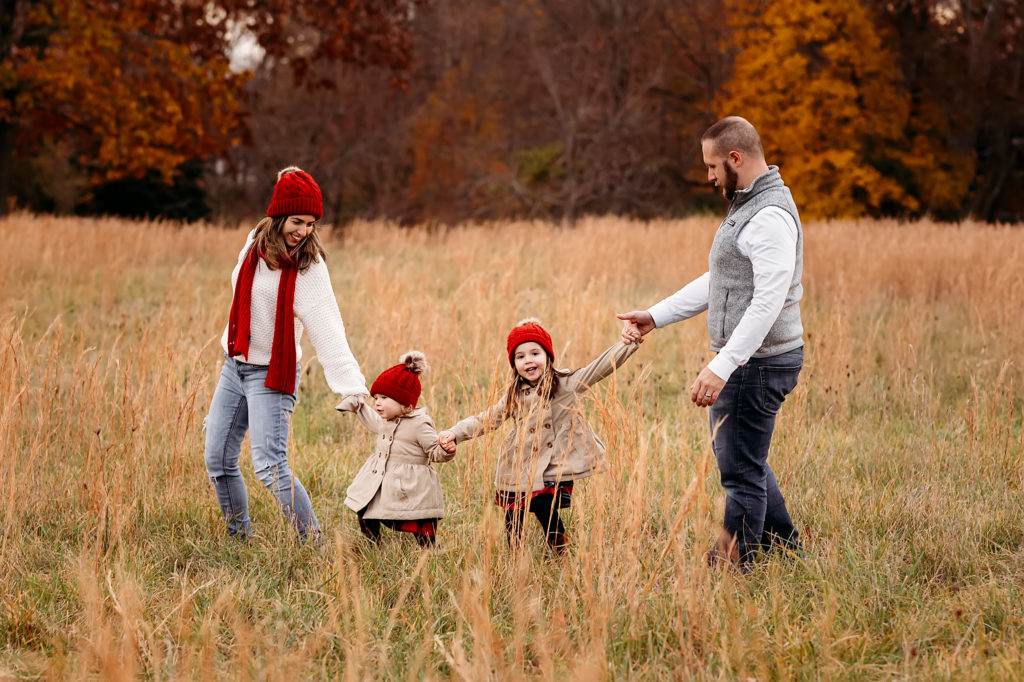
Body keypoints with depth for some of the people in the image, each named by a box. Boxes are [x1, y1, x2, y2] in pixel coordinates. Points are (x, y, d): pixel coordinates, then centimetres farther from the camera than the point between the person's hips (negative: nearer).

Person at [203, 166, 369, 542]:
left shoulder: (310, 267, -16)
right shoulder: (255, 243, 0)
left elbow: (327, 330, -24)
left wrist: (352, 387, -35)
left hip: (272, 375, -6)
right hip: (234, 366, 6)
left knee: (270, 466, -17)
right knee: (218, 461, 9)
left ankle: (314, 543, -9)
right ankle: (240, 537, 25)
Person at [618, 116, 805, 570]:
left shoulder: (771, 217, -21)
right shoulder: (746, 206, 15)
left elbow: (768, 302, -29)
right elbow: (716, 282, 22)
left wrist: (721, 368, -33)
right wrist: (655, 316, 16)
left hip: (757, 363, -11)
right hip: (742, 360, 11)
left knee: (741, 470, -4)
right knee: (735, 454, 24)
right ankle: (782, 546, 36)